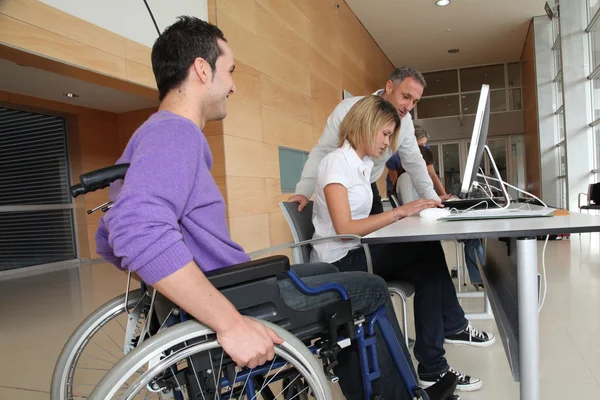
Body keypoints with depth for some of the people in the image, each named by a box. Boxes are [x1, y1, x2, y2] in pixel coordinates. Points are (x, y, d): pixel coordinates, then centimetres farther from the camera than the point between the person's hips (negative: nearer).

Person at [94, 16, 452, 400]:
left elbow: (113, 237, 17)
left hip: (226, 285, 10)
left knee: (328, 271, 25)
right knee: (372, 289, 4)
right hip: (235, 298, -10)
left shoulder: (160, 134, 12)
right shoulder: (175, 132, -19)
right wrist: (231, 323, -34)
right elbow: (140, 233, -38)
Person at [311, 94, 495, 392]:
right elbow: (344, 229, -24)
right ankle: (453, 326, 1)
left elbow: (361, 220, 9)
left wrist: (406, 211, -4)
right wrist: (399, 212, -25)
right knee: (427, 249, -19)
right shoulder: (336, 162, -15)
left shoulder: (364, 163, 13)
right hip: (338, 265, -8)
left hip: (357, 255, 9)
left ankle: (433, 368, 0)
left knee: (426, 269, -11)